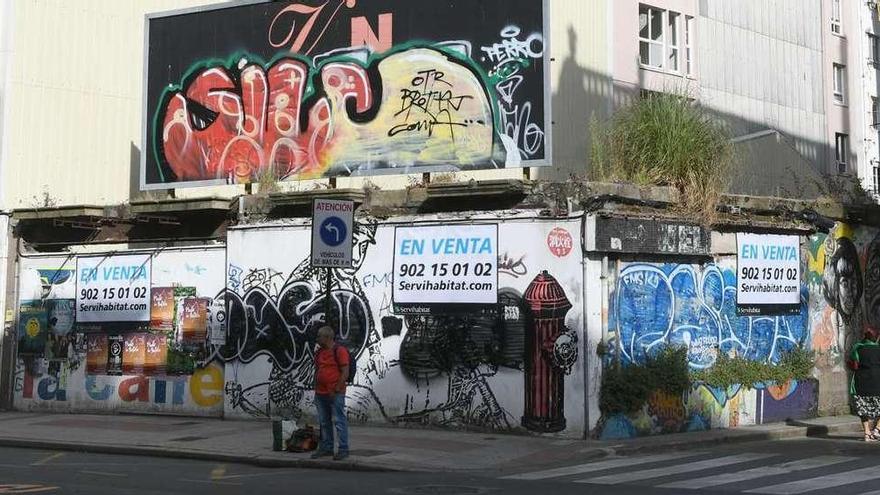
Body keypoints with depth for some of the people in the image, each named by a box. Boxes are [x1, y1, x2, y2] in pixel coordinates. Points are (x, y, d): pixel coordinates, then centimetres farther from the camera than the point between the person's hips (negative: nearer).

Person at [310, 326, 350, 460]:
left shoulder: (340, 351, -9)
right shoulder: (319, 352, 15)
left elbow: (345, 372, -12)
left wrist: (336, 390, -16)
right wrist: (316, 390, 15)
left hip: (335, 394, -8)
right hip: (320, 393, 8)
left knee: (339, 421, -5)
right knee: (323, 422, 11)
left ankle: (343, 450, -3)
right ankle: (326, 448, 19)